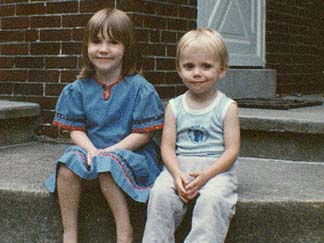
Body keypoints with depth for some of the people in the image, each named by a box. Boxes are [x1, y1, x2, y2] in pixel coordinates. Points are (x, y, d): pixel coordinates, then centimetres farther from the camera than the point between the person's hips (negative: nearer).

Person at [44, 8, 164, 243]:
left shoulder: (140, 88, -9)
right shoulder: (78, 89, 3)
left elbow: (142, 134, -10)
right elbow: (76, 129, 4)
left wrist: (108, 151, -17)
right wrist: (91, 150, -17)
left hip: (131, 153, -4)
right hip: (92, 149, 4)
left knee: (108, 165, -33)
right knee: (68, 163, -24)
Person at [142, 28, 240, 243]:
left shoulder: (227, 107, 2)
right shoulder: (174, 106, 10)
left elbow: (232, 150, -4)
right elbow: (168, 146, 4)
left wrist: (206, 175, -17)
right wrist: (177, 174, -16)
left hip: (216, 169, -2)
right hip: (180, 167, 2)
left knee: (213, 199, -32)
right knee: (161, 193, -26)